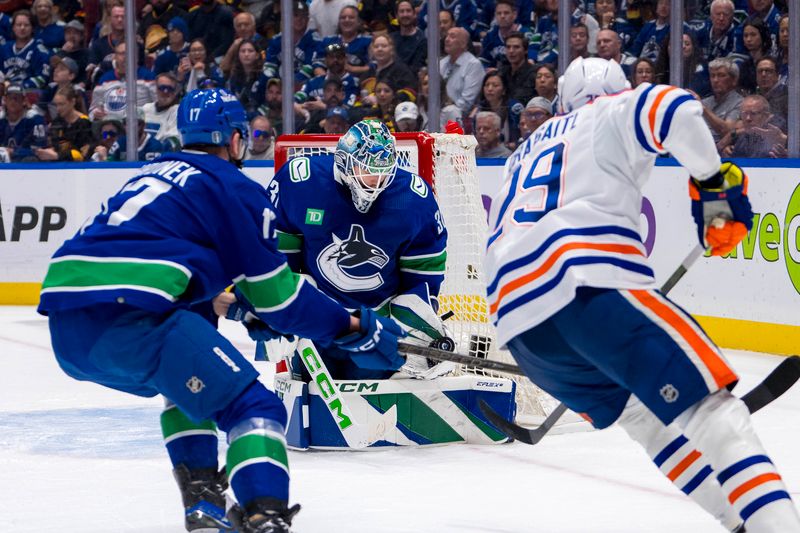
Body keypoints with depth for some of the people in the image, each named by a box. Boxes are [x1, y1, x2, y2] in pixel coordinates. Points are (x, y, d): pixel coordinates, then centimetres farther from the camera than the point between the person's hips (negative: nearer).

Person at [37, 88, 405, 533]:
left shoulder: (153, 174, 30)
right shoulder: (236, 189, 8)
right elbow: (277, 296, 7)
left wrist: (214, 297, 56)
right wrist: (353, 328, 18)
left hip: (64, 324, 8)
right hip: (127, 315, -8)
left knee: (186, 378, 33)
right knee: (252, 405, -4)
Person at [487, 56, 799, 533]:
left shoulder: (526, 152, 36)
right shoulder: (614, 114, 16)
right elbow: (675, 109, -8)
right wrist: (713, 182, 3)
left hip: (518, 322, 7)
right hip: (591, 284, -6)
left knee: (647, 415, 23)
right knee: (706, 400, -9)